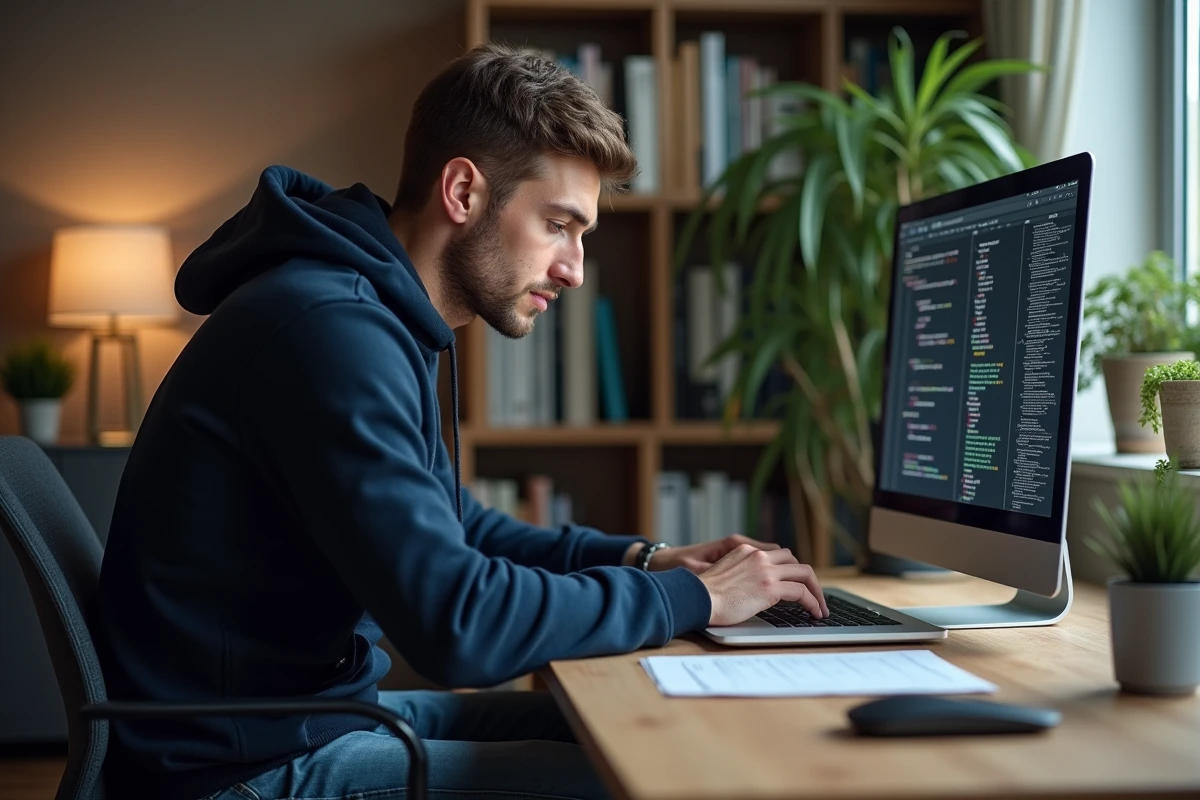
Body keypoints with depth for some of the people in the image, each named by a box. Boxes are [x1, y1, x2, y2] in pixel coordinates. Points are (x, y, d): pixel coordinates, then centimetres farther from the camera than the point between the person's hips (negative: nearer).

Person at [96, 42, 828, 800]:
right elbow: (458, 624, -29)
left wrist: (639, 559, 6)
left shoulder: (378, 318, 8)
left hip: (324, 707, 10)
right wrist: (690, 598, -16)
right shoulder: (332, 328, -24)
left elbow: (454, 531, 21)